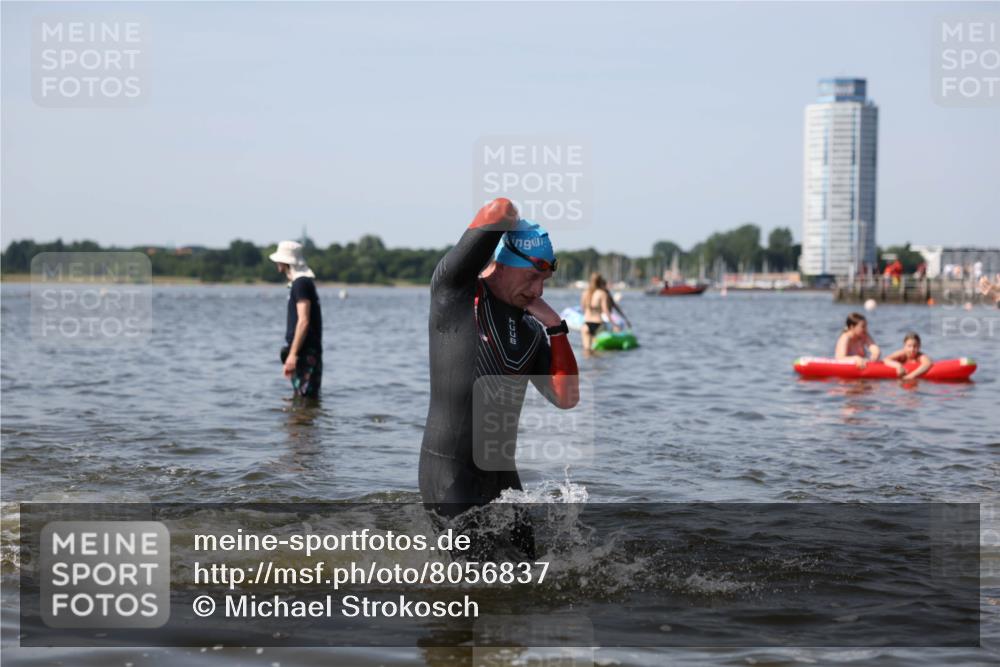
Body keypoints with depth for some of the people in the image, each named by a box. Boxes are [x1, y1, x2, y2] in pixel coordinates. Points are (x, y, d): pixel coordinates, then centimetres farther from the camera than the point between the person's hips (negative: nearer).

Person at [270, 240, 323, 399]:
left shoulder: (301, 283, -14)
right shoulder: (298, 282, 18)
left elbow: (303, 321, -22)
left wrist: (292, 354, -24)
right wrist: (291, 354, 25)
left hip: (305, 354, -10)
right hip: (304, 352, 10)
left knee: (306, 399, -10)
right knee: (301, 397, 13)